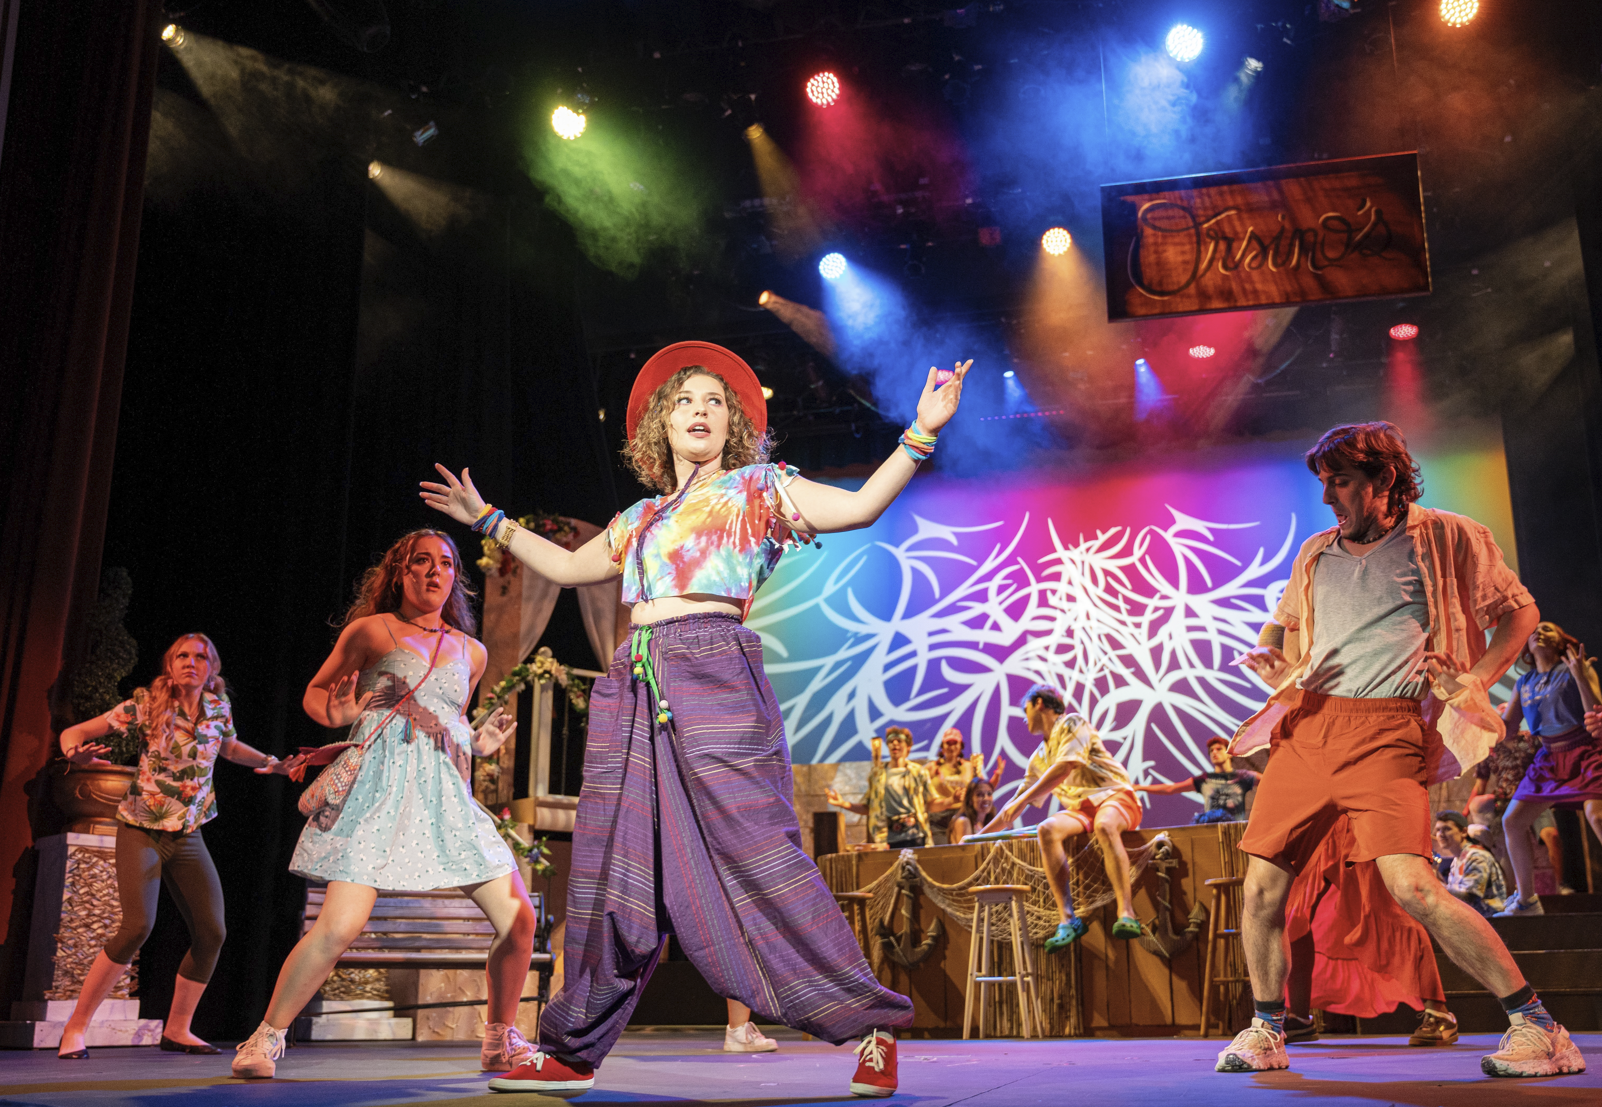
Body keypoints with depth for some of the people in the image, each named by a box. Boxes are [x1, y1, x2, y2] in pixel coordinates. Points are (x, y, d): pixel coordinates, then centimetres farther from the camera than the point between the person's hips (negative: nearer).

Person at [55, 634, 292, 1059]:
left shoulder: (218, 708, 1)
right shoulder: (145, 704, -11)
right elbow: (73, 732, -7)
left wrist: (274, 764, 10)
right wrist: (76, 753, -31)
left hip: (189, 837, 5)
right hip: (142, 831, -5)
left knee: (212, 932, -2)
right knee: (137, 926, -21)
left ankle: (177, 1030, 16)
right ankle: (75, 1028, -5)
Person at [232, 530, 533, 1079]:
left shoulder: (471, 652, 17)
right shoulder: (371, 630, 5)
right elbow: (315, 693, 13)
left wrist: (478, 743, 9)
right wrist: (338, 714, -9)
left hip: (448, 796, 4)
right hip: (379, 789, -4)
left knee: (518, 916, -5)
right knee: (339, 926, -16)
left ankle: (501, 1042, 13)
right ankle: (265, 1039, 7)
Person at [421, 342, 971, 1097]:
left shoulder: (756, 489, 11)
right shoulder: (641, 519, 25)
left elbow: (858, 506, -1)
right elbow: (570, 567, 37)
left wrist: (920, 434, -10)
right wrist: (487, 520, 41)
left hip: (713, 674, -6)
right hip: (635, 687, 6)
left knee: (758, 853, -13)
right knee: (612, 869, 6)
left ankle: (869, 1027, -5)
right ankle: (572, 1051, 16)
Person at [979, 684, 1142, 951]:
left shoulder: (1072, 723, 2)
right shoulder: (1039, 758, 23)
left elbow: (1065, 767, -14)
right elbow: (1016, 805, 28)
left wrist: (1023, 799, -15)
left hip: (1116, 798, -5)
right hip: (1080, 809, 5)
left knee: (1104, 825, -40)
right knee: (1047, 829, -27)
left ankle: (1126, 913, -48)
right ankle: (1067, 918, -36)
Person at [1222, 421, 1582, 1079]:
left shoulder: (1446, 539, 5)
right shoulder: (1315, 556, 19)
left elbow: (1519, 611, 11)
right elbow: (1284, 624, 31)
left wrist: (1478, 680, -5)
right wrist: (1273, 661, 8)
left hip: (1387, 732, -5)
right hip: (1307, 727, 5)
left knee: (1411, 884, -22)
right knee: (1260, 888, 0)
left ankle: (1536, 1025, -6)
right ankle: (1267, 1032, 19)